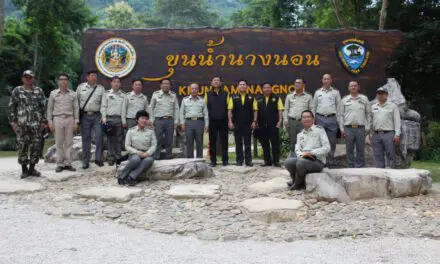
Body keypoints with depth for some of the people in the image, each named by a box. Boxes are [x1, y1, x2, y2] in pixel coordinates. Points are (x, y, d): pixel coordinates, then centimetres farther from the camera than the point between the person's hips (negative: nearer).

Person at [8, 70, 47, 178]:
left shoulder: (39, 91, 10)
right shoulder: (17, 91, 6)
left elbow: (43, 106, 11)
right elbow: (12, 107, 5)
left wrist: (42, 121, 5)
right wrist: (12, 121, -1)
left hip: (36, 124, 1)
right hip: (21, 124, -1)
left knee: (35, 146, 2)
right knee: (22, 146, 0)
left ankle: (32, 168, 13)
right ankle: (24, 169, 9)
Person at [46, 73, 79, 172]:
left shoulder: (73, 94, 8)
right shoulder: (53, 93, 8)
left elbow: (76, 108, 7)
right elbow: (50, 108, 8)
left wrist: (76, 122, 1)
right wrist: (50, 121, 1)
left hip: (69, 119, 0)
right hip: (58, 119, 0)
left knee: (69, 142, 1)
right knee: (59, 143, 1)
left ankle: (68, 163, 7)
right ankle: (60, 164, 7)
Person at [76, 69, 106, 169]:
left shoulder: (101, 88, 8)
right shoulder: (81, 87, 8)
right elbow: (76, 102, 8)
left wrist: (103, 116, -5)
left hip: (97, 116, 0)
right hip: (84, 116, 0)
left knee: (99, 137, -5)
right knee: (86, 139, 4)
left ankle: (98, 159, 8)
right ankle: (85, 162, 11)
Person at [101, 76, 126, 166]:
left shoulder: (123, 95, 11)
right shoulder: (107, 93, 9)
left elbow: (124, 108, 5)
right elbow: (103, 106, 6)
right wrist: (104, 118, -5)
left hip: (119, 119, 0)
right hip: (109, 118, 0)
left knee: (119, 139, 1)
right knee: (110, 139, 1)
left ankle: (118, 157, 7)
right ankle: (111, 158, 5)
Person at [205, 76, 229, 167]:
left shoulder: (225, 94, 10)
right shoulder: (208, 94, 9)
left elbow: (228, 108, 6)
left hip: (223, 121, 0)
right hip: (212, 121, 0)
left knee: (224, 141, 3)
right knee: (212, 141, 3)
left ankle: (225, 160, 10)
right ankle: (213, 160, 10)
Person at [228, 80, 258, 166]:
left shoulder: (251, 98, 7)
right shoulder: (233, 98, 6)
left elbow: (255, 110, 4)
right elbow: (229, 110, 2)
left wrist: (254, 121, -5)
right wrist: (230, 122, -6)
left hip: (248, 123, 0)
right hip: (237, 123, 0)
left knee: (247, 143, 4)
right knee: (238, 143, 5)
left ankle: (248, 160, 8)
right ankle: (239, 160, 11)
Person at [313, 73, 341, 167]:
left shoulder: (335, 92, 8)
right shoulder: (317, 92, 12)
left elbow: (339, 106, 6)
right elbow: (314, 106, 12)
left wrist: (338, 120, -1)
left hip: (332, 118, -1)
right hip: (320, 118, 1)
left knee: (332, 141, 2)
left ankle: (330, 162, 9)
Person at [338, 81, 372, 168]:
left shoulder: (364, 99, 9)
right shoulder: (344, 99, 8)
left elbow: (368, 113, 8)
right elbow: (340, 115, 8)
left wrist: (367, 127, 1)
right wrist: (342, 129, 2)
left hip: (360, 128, 0)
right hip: (348, 128, 0)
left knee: (360, 150, 3)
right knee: (349, 150, 5)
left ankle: (360, 167, 11)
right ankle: (351, 167, 12)